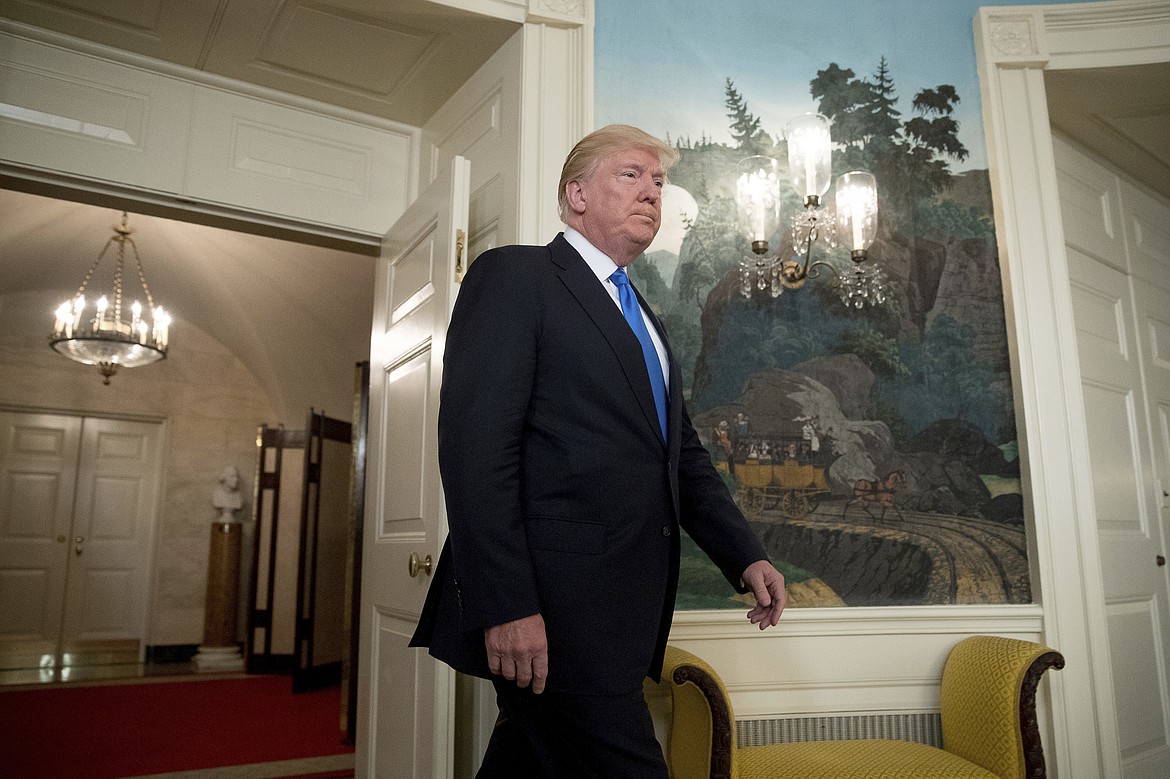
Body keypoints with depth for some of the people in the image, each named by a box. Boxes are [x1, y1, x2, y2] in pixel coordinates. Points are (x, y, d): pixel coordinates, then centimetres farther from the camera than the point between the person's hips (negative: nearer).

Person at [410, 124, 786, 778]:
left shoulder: (648, 322, 23)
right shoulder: (515, 275, -3)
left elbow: (685, 455, 24)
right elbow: (475, 444, -14)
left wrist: (746, 557, 11)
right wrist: (506, 605, -21)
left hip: (621, 615, 8)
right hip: (551, 611, -8)